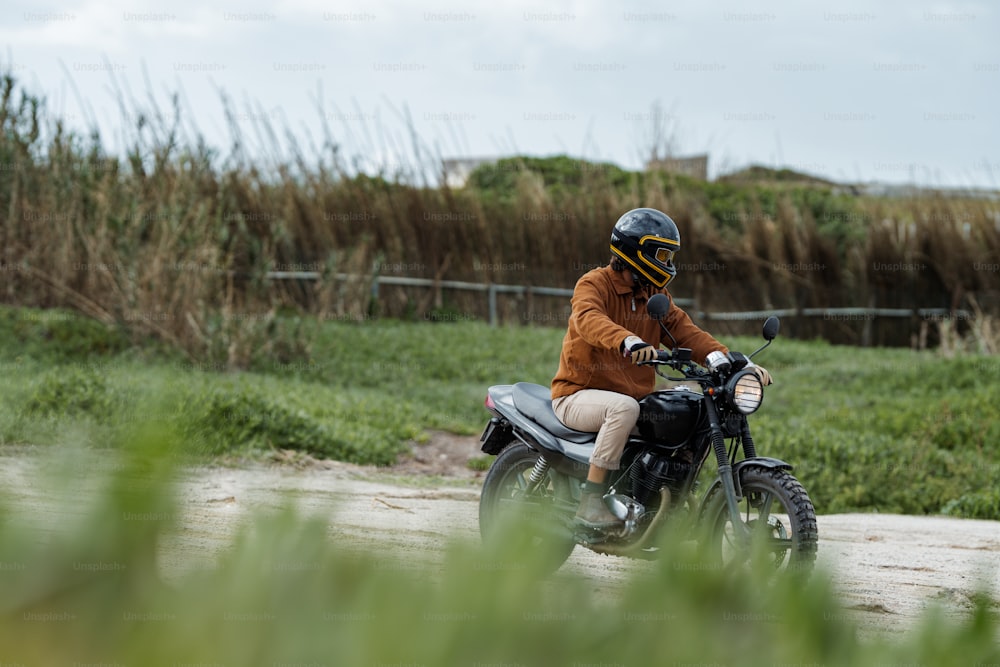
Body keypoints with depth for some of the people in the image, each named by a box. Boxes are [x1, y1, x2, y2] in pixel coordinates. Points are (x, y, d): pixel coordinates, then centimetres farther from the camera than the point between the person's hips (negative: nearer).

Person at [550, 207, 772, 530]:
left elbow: (687, 333, 4)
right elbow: (590, 320, -32)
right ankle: (591, 500, -33)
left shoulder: (655, 296, 14)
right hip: (579, 395, -8)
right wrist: (629, 342, -53)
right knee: (624, 407, -37)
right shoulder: (594, 284, -10)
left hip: (635, 396, 8)